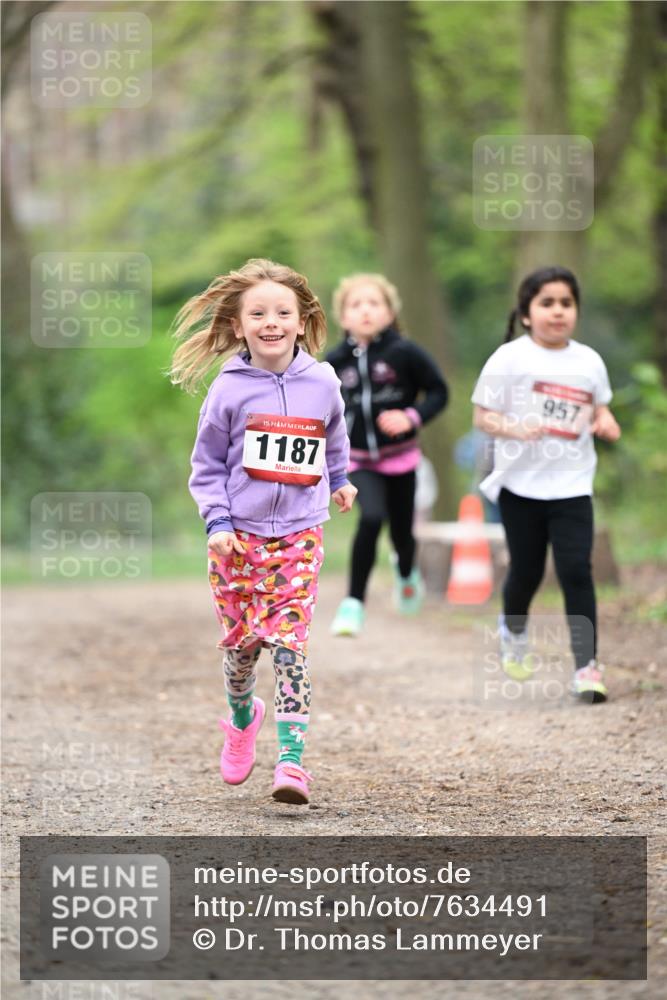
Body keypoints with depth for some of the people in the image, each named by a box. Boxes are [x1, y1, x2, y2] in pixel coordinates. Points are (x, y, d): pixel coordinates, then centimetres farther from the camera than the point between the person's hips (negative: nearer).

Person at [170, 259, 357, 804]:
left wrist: (339, 480, 35)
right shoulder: (229, 389, -6)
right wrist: (217, 520, -7)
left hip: (299, 535, 0)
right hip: (239, 537, 0)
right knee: (241, 641, 7)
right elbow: (207, 463, 2)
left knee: (289, 642, -9)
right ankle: (242, 718, 37)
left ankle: (291, 758, -13)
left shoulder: (322, 382, 0)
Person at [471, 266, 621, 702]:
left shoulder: (588, 361, 2)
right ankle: (513, 631, 44)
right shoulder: (510, 359, -8)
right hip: (521, 483, -1)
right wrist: (516, 428, -24)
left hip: (571, 485, 1)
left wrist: (605, 422, -6)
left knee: (576, 571, -10)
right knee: (526, 572, 12)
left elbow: (599, 408, 17)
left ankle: (587, 665, -7)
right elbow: (482, 416, -6)